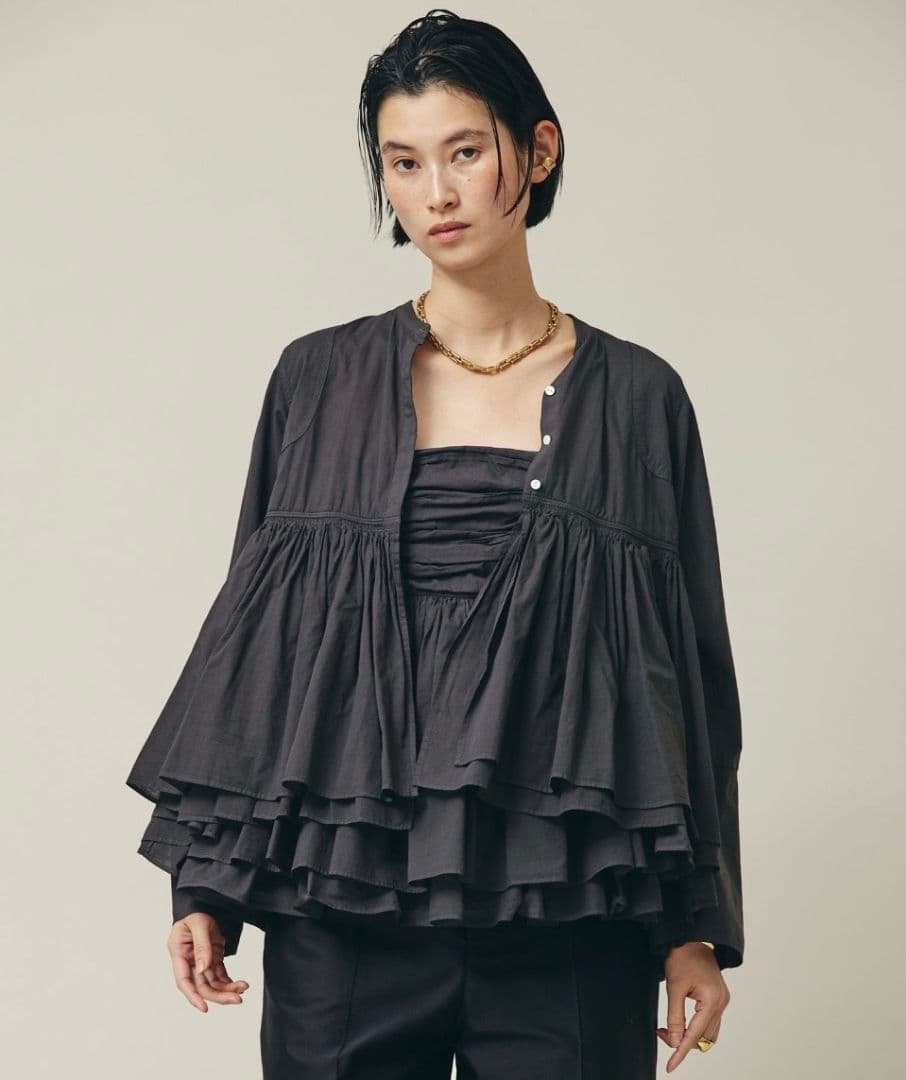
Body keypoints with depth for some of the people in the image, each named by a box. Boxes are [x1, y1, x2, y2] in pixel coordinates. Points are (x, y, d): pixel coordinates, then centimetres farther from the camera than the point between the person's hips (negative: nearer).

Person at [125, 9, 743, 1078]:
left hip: (568, 913, 0)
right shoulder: (319, 380, 5)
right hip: (343, 900, 1)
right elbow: (248, 632, 7)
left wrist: (699, 925, 4)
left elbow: (689, 670, 5)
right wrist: (203, 878, 3)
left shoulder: (636, 396, 4)